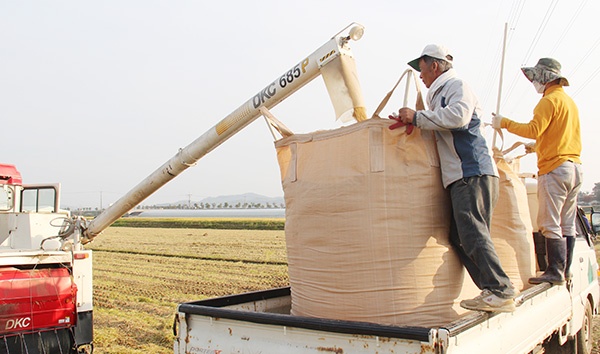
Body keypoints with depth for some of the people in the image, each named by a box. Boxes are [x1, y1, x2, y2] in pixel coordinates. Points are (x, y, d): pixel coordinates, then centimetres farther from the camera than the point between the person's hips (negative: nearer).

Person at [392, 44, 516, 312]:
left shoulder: (456, 86, -1)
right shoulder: (440, 94, 28)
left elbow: (458, 115, -22)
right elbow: (441, 131, 34)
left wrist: (417, 117, -13)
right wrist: (409, 122, 21)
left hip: (473, 173, -10)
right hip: (462, 178, 10)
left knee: (473, 234, -16)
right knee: (459, 238, 5)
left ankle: (501, 292, -14)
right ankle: (493, 291, 6)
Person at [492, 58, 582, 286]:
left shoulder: (550, 100, -8)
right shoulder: (569, 101, 22)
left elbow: (534, 129, -20)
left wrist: (504, 123, -12)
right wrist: (538, 145, 29)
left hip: (555, 167, -9)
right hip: (575, 166, 10)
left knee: (550, 224, -7)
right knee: (567, 224, 10)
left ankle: (555, 272, -7)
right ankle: (565, 271, 14)